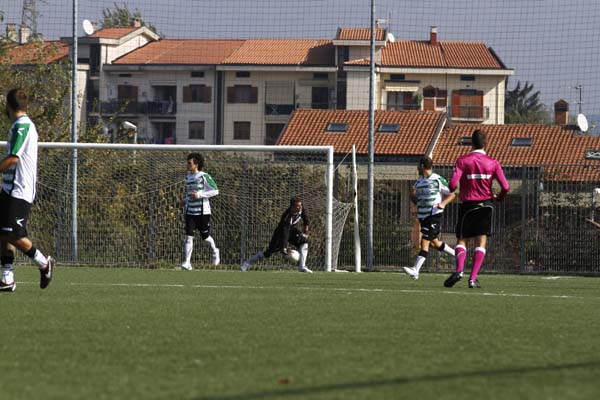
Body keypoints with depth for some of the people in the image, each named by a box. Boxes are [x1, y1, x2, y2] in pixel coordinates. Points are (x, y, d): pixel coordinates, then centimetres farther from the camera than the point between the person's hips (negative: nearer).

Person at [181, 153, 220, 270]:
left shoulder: (204, 176, -9)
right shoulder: (188, 177, 10)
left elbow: (215, 191, -11)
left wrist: (199, 195, -18)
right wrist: (186, 200, 8)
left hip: (203, 212, -5)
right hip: (190, 211, 5)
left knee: (205, 236, 7)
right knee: (188, 236, -9)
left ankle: (214, 251, 39)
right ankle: (187, 262, -11)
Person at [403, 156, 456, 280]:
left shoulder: (438, 180, -8)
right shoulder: (419, 182, 13)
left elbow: (452, 194, -2)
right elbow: (415, 200, 21)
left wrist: (443, 203, -20)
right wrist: (412, 195, -2)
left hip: (434, 215, -8)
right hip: (422, 215, 8)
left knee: (425, 242, -14)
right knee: (435, 242, 16)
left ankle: (415, 271, -20)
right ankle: (457, 255, 35)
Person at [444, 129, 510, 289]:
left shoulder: (463, 160, -5)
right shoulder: (493, 163, 0)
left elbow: (453, 184, -14)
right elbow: (505, 187, -6)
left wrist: (451, 190, 10)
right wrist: (498, 198, 15)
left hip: (467, 204, -1)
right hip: (486, 204, 1)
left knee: (462, 240, 8)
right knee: (481, 242, 3)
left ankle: (459, 270, -18)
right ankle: (473, 278, -7)